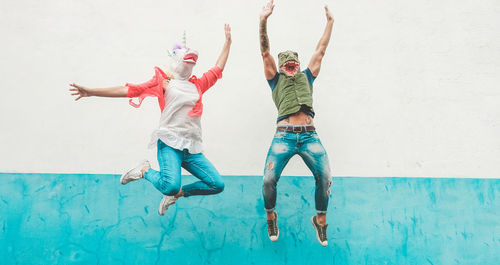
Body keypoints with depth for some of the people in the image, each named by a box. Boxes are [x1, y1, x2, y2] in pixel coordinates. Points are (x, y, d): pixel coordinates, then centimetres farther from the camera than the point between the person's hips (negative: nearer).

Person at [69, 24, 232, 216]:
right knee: (170, 185, -27)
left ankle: (177, 193, 17)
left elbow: (218, 69, 31)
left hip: (192, 147, 5)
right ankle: (145, 170, 7)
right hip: (170, 143, -5)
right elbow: (129, 90, 3)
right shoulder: (163, 81, 8)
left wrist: (228, 41, 36)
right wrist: (91, 92, -3)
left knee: (217, 185, -5)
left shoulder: (198, 84, 20)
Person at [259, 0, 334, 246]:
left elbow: (320, 50, 25)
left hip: (309, 136, 2)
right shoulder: (276, 80, 16)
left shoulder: (306, 77, 23)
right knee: (268, 180, -12)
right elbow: (265, 53, 6)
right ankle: (271, 216, 17)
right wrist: (263, 21, -3)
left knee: (325, 178, -10)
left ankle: (320, 219, 14)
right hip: (284, 136, -2)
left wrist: (330, 22, 28)